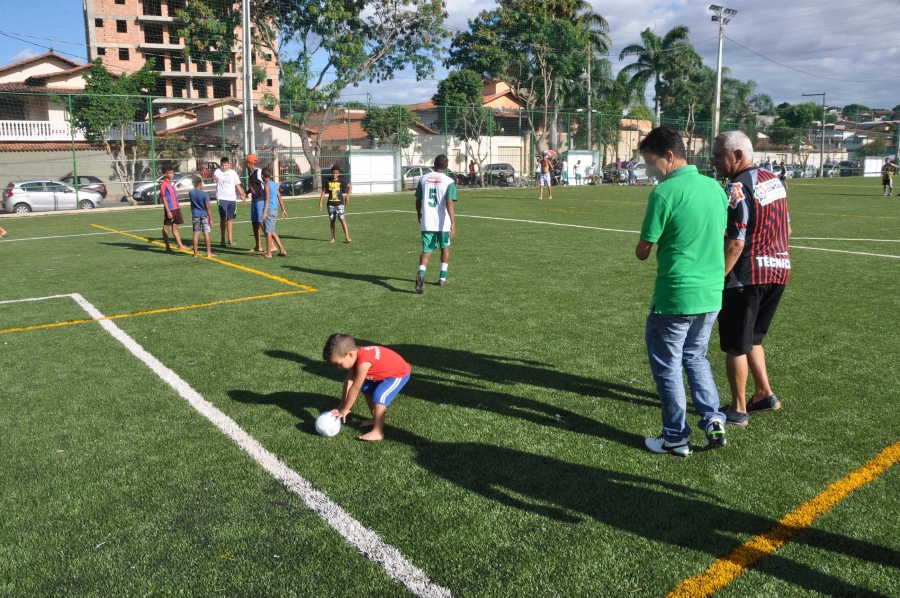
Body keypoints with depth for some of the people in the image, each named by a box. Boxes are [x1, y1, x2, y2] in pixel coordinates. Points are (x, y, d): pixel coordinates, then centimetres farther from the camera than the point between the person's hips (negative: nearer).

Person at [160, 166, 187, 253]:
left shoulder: (171, 183, 13)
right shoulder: (163, 184, -12)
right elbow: (163, 198, -15)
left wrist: (177, 208, 13)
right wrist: (168, 211, -19)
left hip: (176, 208, 8)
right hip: (169, 209, -8)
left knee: (175, 227, 12)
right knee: (166, 227, 2)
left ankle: (180, 245, 15)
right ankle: (167, 247, 7)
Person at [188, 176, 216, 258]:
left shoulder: (191, 193, 1)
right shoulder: (205, 194, -11)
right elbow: (208, 207, -12)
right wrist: (211, 219, -9)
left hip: (195, 216, 3)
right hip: (204, 215, -3)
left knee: (196, 234, 7)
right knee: (206, 233, 1)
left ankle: (195, 253, 10)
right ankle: (209, 252, 4)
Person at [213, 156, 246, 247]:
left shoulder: (233, 173, 11)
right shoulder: (218, 171, -2)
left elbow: (237, 185, 18)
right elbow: (214, 176, -25)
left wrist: (242, 195, 10)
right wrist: (214, 177, -48)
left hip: (232, 199, 4)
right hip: (221, 198, -4)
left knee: (229, 219, 11)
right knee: (223, 218, -11)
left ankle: (230, 239, 18)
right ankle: (223, 239, -4)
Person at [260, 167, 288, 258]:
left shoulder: (267, 185, -10)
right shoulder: (274, 184, 13)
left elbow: (267, 199, -18)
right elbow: (279, 198, 16)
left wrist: (264, 212, -21)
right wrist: (283, 210, 20)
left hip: (269, 210, -8)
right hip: (275, 210, 8)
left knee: (268, 232, -4)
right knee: (272, 231, 16)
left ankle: (268, 253, -1)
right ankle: (282, 250, 14)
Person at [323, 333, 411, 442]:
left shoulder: (363, 363, -35)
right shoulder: (355, 357, -7)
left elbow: (355, 388, -26)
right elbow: (349, 382, -2)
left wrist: (345, 409, -16)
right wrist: (343, 405, -1)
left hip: (399, 373, -10)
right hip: (385, 372, 10)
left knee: (379, 397, -23)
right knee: (366, 389, 18)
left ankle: (378, 432, -15)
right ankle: (376, 419, 30)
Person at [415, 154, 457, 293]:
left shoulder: (424, 179, 5)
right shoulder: (449, 181, -6)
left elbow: (418, 200, 12)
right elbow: (449, 202, -18)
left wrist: (419, 215, 29)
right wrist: (453, 223, -22)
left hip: (427, 222, 2)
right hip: (443, 223, -2)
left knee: (426, 251, 2)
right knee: (445, 247, 21)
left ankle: (421, 274, -25)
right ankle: (443, 278, 25)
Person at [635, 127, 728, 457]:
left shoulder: (664, 193, -16)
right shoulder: (715, 187, 6)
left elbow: (642, 252, -12)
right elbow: (719, 236, 15)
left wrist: (645, 246, 7)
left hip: (675, 296, -7)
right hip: (712, 294, 7)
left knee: (667, 366, 10)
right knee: (695, 357, 25)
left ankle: (676, 438, 19)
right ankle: (713, 421, 16)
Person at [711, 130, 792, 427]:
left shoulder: (738, 189, -17)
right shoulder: (774, 181, 10)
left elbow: (735, 244, -21)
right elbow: (786, 229, 16)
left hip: (747, 277, -8)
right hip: (779, 270, 8)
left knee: (736, 346, 5)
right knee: (752, 338, 23)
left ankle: (738, 410, 15)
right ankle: (764, 394, 27)